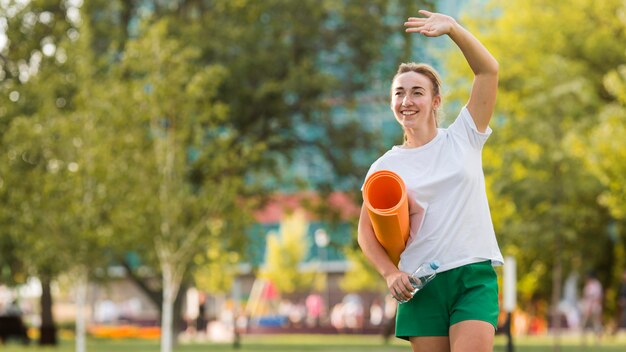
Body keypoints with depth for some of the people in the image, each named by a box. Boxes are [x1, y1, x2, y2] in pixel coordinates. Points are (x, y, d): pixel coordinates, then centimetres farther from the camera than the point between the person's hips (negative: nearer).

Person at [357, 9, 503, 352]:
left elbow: (488, 70, -4)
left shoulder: (463, 137, 6)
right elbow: (366, 232, 9)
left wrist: (453, 28, -17)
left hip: (474, 276, -2)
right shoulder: (384, 168, 8)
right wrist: (390, 273, -8)